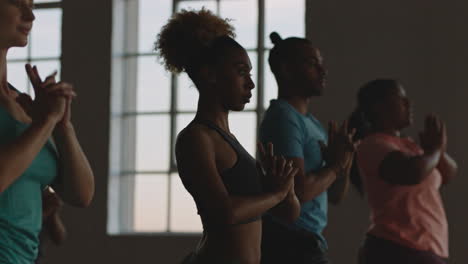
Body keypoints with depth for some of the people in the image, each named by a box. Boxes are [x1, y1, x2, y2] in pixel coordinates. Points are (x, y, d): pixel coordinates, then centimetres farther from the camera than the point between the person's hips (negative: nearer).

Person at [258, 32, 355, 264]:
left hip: (306, 243, 10)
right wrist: (335, 165, -5)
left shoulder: (313, 124, 17)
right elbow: (298, 190, -22)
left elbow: (335, 195, 19)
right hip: (290, 245, -10)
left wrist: (344, 162, 0)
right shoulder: (283, 118, -12)